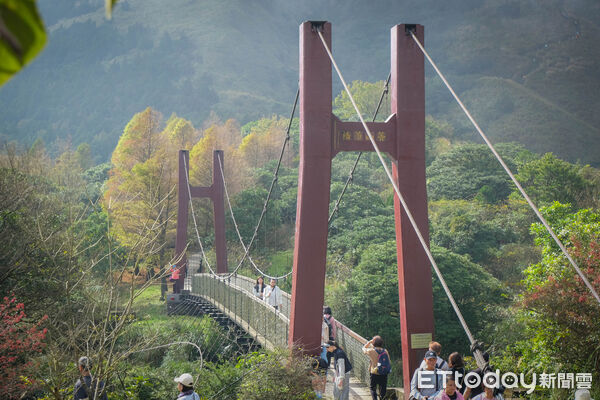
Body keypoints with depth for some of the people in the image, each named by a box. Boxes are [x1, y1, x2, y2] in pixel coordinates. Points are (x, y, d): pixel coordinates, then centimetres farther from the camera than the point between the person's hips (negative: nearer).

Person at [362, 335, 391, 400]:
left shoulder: (371, 351, -11)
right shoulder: (385, 351, -2)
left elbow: (364, 348, 10)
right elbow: (389, 363, 3)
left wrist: (370, 342, 6)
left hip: (374, 374, -3)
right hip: (384, 375, 3)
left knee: (372, 388, 12)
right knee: (383, 389, 11)